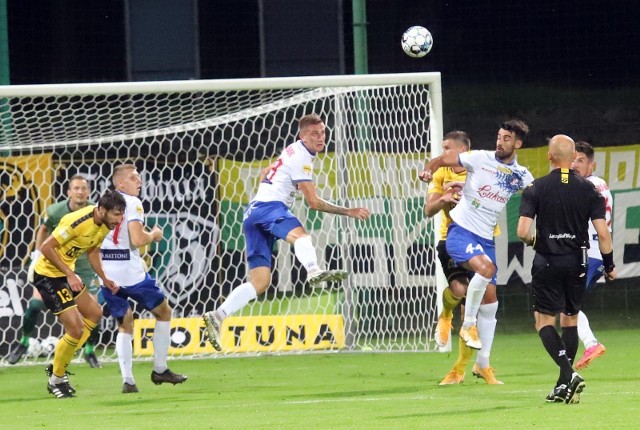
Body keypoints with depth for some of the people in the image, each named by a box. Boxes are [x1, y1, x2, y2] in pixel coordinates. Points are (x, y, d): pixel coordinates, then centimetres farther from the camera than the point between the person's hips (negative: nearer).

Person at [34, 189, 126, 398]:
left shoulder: (105, 225, -1)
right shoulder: (79, 222, -28)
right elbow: (46, 247, -27)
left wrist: (104, 279, 4)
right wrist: (70, 274, -26)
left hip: (66, 273, 10)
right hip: (48, 274, -10)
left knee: (94, 314, 20)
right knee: (76, 329, -12)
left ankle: (59, 365, 27)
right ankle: (56, 379, 9)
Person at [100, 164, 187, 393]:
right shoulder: (132, 203, -9)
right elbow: (137, 239, -21)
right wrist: (153, 235, 1)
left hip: (106, 271, 6)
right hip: (129, 270, -6)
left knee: (125, 325, 17)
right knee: (164, 312, 14)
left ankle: (127, 379, 2)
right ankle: (160, 370, 15)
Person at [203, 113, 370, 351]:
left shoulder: (293, 150, 24)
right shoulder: (302, 158, -6)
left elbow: (265, 174, 39)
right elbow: (313, 202, -7)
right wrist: (349, 212, -3)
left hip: (253, 211, 10)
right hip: (269, 207, -10)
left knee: (260, 282, 2)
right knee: (300, 234, -40)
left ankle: (217, 316, -5)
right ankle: (314, 271, -72)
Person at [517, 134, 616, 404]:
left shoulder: (536, 189, -7)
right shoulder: (588, 190, -3)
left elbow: (522, 232, -13)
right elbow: (602, 233, -6)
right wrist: (609, 265, 8)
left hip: (547, 263, -3)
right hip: (577, 264, 3)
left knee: (544, 322, 3)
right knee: (570, 320, 16)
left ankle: (568, 374, -19)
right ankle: (564, 387, 16)